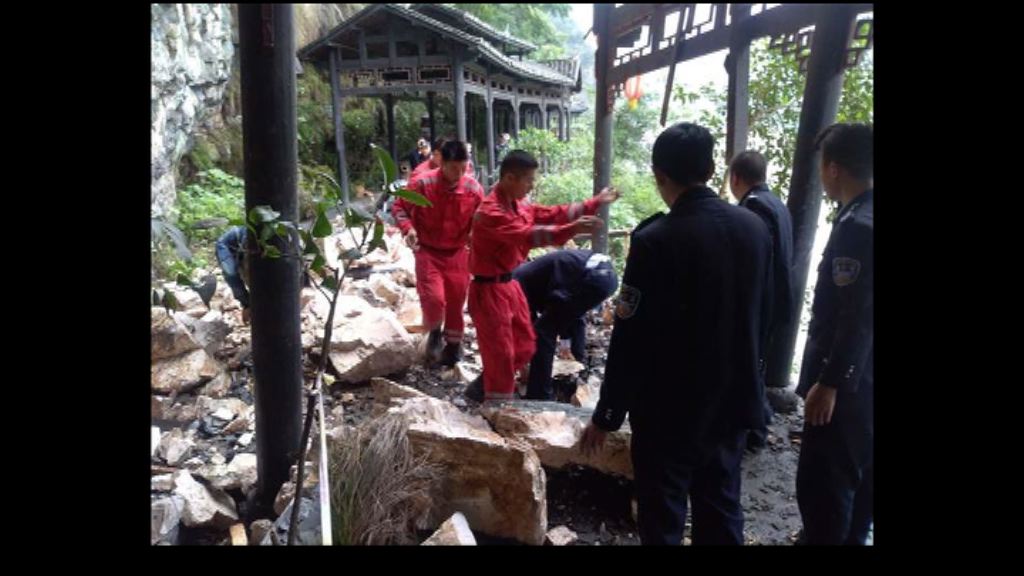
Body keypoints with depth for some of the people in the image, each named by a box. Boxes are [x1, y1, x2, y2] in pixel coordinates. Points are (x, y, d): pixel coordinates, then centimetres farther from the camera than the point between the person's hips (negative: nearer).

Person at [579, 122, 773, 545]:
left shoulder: (655, 240, -22)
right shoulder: (755, 227, -2)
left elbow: (632, 339, -20)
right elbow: (760, 315, 9)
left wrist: (606, 415, -9)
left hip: (670, 410, -6)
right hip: (733, 401, 6)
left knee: (663, 519, 12)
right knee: (721, 510, 22)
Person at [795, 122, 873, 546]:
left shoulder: (856, 226, -21)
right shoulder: (863, 218, 6)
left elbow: (857, 318, -24)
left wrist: (828, 382, -19)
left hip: (846, 383, -10)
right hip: (862, 378, 10)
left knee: (823, 483, 1)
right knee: (859, 473, 22)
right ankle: (852, 537, 39)